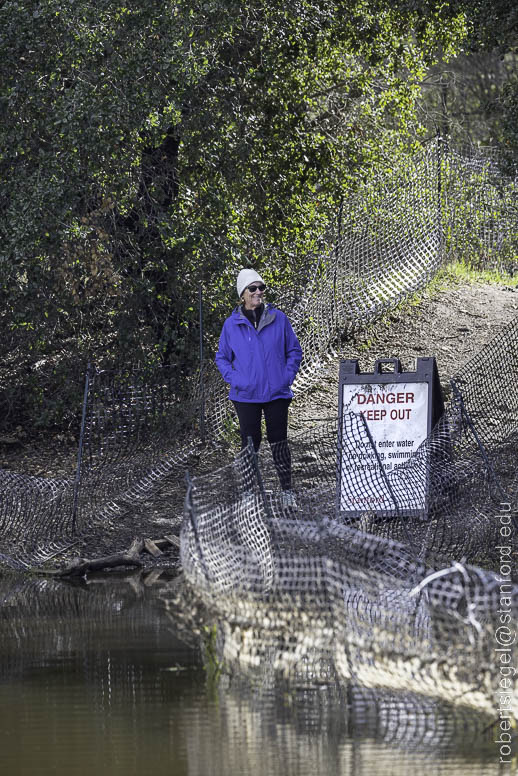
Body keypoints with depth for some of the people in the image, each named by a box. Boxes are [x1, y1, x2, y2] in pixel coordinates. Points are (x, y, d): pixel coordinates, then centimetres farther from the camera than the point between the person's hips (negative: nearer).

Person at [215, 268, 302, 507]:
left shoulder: (278, 319, 1)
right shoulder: (232, 324, 1)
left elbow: (294, 350, 9)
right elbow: (222, 357, 9)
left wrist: (288, 376, -4)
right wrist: (235, 379, -6)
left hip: (277, 392, 0)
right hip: (246, 395, 0)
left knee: (279, 441, 4)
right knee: (250, 443, 3)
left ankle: (287, 491, 11)